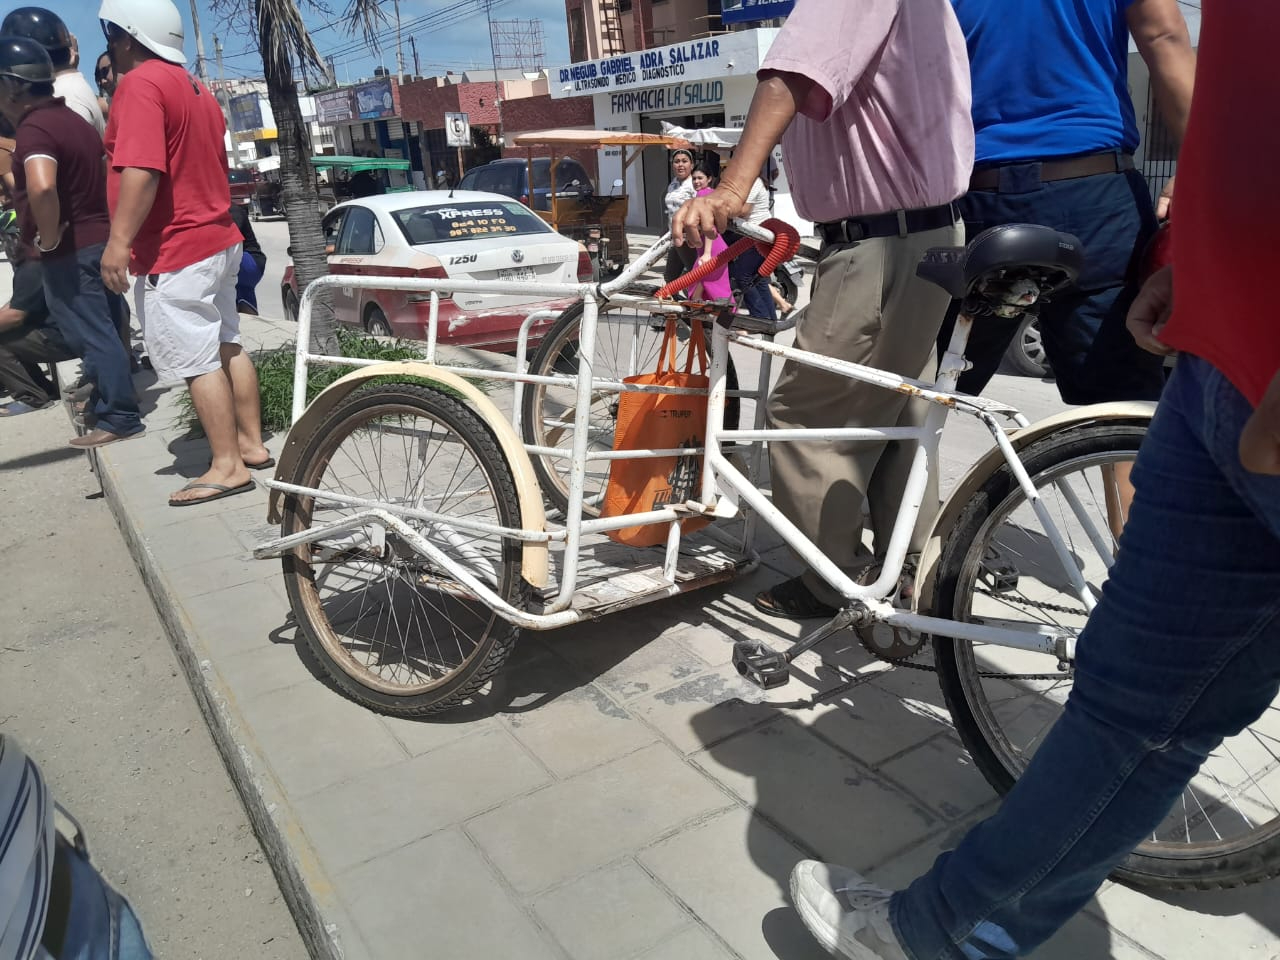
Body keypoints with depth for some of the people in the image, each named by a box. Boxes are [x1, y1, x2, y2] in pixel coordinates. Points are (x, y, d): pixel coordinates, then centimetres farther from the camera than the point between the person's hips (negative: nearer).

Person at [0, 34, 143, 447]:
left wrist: (48, 240, -23)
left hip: (70, 250, -10)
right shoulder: (70, 118, 12)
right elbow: (99, 171, 26)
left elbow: (42, 188, -38)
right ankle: (107, 397, 31)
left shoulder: (35, 127, -19)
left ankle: (119, 417, 3)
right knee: (95, 328, 19)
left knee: (90, 333, -3)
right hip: (96, 239, 10)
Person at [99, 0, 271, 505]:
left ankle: (227, 467, -3)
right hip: (218, 240, 10)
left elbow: (142, 170, -25)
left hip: (174, 255, -10)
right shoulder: (196, 89, 16)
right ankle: (252, 443, 20)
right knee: (226, 347, 14)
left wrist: (120, 241, -23)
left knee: (197, 364, -6)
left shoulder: (140, 84, -14)